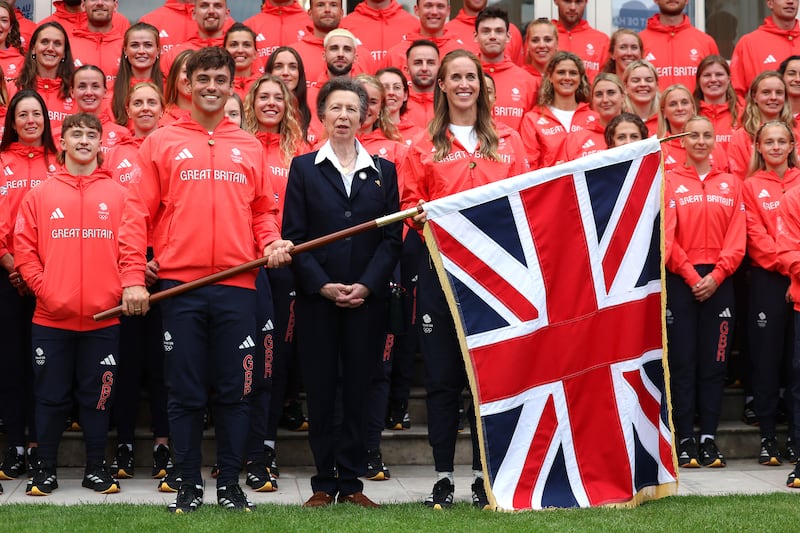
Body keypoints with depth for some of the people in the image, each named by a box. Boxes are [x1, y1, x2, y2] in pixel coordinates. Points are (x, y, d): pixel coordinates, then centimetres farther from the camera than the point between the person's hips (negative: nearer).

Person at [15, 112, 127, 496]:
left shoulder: (118, 194, 5)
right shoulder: (40, 195, 6)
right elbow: (23, 247, 3)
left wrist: (120, 290, -7)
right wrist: (42, 288, -8)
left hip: (103, 317, 0)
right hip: (51, 318, 0)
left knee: (98, 395, 7)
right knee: (51, 396, 6)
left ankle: (96, 467, 18)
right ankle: (45, 468, 16)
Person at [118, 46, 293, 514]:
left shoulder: (250, 147, 13)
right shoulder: (161, 143, 7)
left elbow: (263, 210, 18)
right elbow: (138, 214, 2)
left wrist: (272, 242, -3)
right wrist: (133, 277, -6)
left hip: (237, 286, 2)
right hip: (180, 285, -1)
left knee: (234, 391, 4)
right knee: (186, 392, 3)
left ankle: (230, 484, 13)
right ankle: (189, 485, 12)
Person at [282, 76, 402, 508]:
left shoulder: (383, 171, 10)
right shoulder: (303, 168, 7)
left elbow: (392, 237, 4)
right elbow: (293, 236, 0)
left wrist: (366, 285, -9)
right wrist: (322, 285, -11)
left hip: (367, 296, 1)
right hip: (316, 296, -1)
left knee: (358, 388, 2)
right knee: (320, 388, 1)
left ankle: (351, 481, 9)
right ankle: (324, 482, 8)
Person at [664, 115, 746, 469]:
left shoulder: (730, 184, 11)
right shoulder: (670, 182, 5)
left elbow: (737, 239, 4)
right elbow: (667, 237, -4)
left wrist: (716, 275, -9)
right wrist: (692, 277, -11)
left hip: (719, 282, 2)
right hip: (680, 281, -2)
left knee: (714, 362, 3)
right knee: (682, 361, -2)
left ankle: (708, 438, 7)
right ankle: (685, 440, 0)